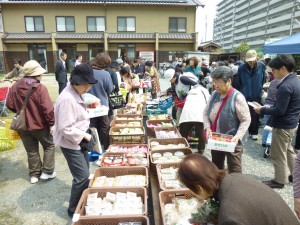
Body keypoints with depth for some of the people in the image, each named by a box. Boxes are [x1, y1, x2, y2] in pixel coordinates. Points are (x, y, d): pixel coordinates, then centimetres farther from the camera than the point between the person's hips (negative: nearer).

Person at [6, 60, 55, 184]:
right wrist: (51, 122, -11)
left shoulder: (15, 87, -5)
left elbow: (10, 105, 2)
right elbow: (48, 109, -25)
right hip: (39, 124, -5)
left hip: (23, 125, 5)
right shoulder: (40, 88, -21)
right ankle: (47, 171, 18)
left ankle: (34, 174, 30)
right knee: (49, 145, 17)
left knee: (31, 150, 18)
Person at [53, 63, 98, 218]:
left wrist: (84, 135, 7)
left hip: (79, 140, 10)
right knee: (82, 176, -3)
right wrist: (84, 135, -17)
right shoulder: (67, 98, -26)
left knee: (84, 174, 20)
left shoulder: (76, 93, 5)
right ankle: (74, 209, 19)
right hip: (70, 143, -9)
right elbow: (66, 128, -29)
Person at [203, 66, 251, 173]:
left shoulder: (237, 97, -17)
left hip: (231, 142, -6)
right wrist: (207, 128, -8)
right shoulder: (214, 94, 1)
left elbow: (246, 120, -14)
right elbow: (206, 113, 7)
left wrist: (238, 136, -26)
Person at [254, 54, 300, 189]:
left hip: (283, 126, -10)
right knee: (288, 150, 27)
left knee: (278, 155, 8)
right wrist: (270, 107, 7)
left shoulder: (285, 86, -27)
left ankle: (280, 180, 25)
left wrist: (262, 110, -14)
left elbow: (279, 111, -27)